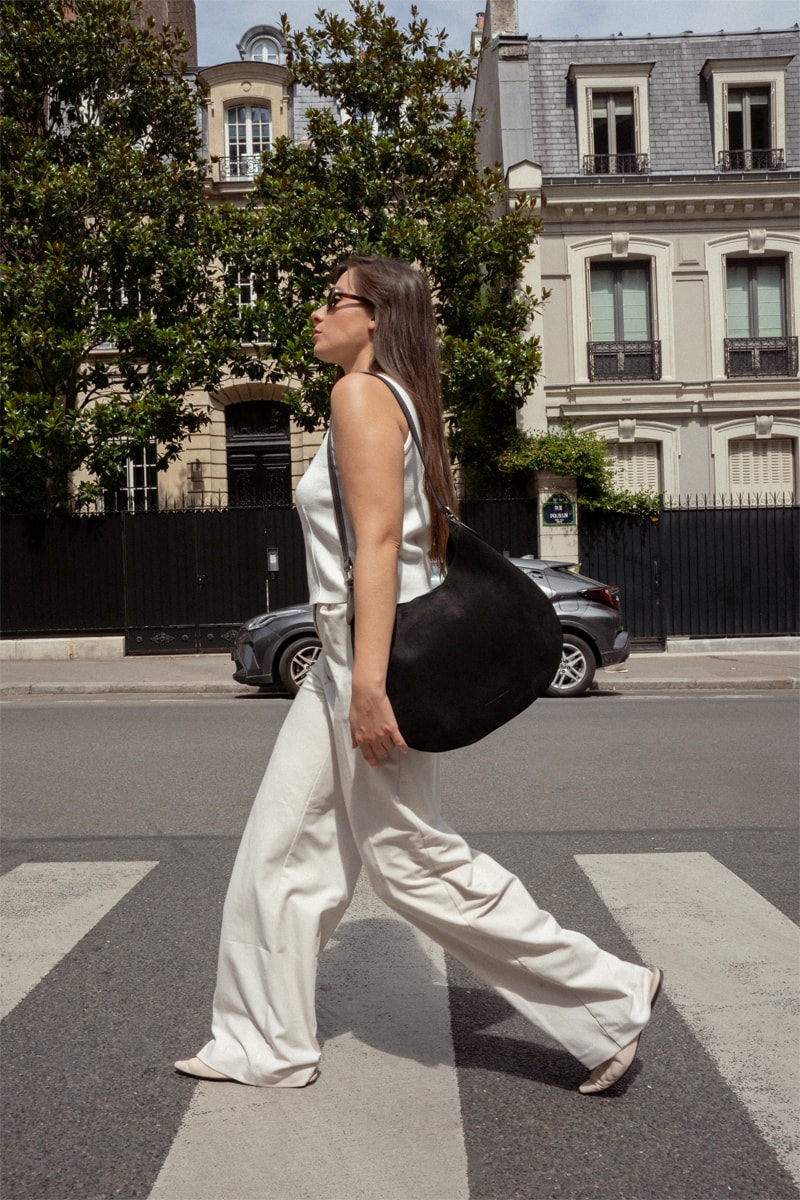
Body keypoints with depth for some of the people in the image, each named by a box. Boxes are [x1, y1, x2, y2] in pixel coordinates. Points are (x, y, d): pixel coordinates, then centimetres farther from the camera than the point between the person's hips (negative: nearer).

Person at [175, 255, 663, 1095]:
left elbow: (378, 540, -21)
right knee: (282, 852, 13)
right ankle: (264, 1047, 26)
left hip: (376, 655, -10)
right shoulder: (396, 401, 17)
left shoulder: (361, 393, -11)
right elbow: (425, 536, 19)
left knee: (410, 858, -1)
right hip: (346, 658, 10)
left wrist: (368, 683, -26)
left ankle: (608, 1000, 12)